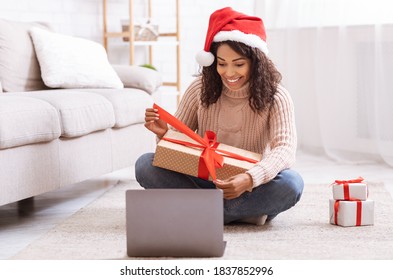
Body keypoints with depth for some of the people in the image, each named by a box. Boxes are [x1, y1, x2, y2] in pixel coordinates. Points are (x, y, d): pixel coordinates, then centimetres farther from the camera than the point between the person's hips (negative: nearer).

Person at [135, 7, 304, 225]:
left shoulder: (275, 97, -11)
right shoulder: (200, 89, -3)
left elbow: (286, 149, -25)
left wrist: (249, 179, -45)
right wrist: (163, 133, -24)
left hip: (250, 188, -2)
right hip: (201, 181, 3)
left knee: (291, 183, -33)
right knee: (145, 165, -21)